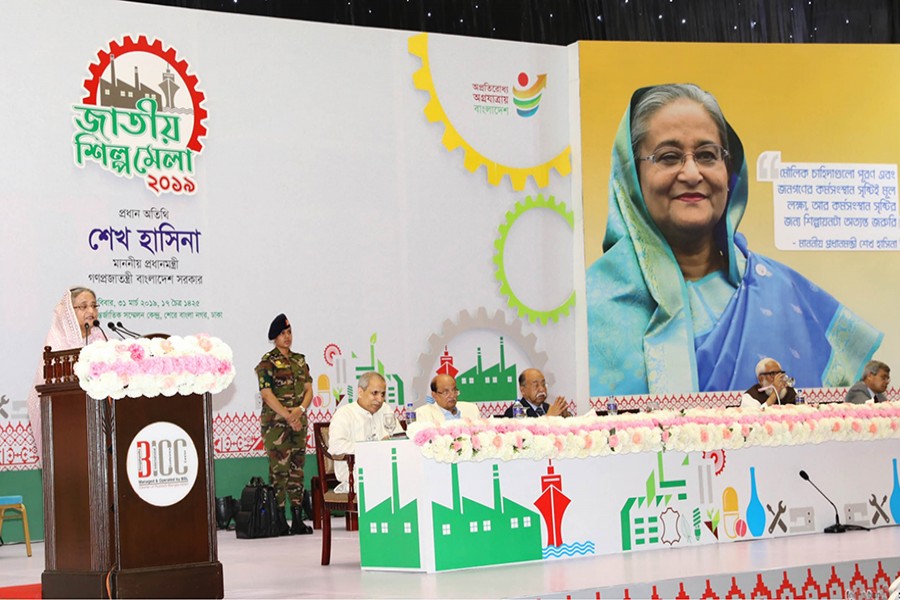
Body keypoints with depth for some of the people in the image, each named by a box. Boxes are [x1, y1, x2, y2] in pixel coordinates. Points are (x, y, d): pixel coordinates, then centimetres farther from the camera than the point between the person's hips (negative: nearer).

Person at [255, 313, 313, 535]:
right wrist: (288, 417, -17)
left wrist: (300, 410, -9)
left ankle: (297, 519, 10)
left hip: (298, 422, 6)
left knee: (297, 468, 7)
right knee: (279, 470, -9)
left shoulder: (300, 360, 15)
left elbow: (308, 389, 11)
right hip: (275, 423, -6)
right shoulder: (267, 362, -3)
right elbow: (266, 393, -11)